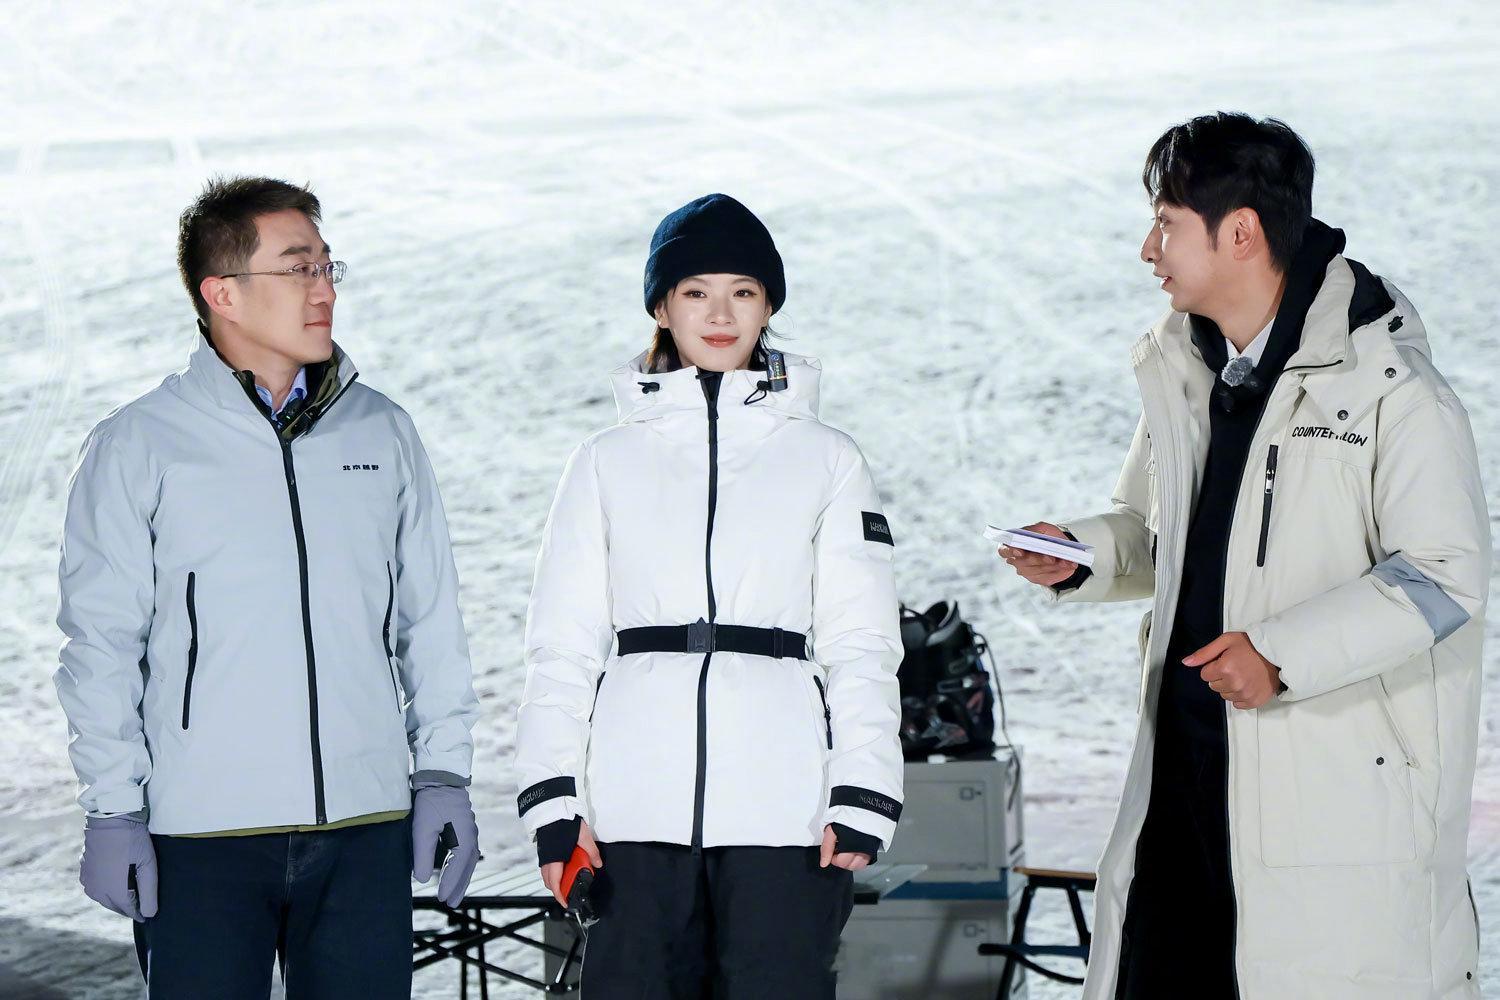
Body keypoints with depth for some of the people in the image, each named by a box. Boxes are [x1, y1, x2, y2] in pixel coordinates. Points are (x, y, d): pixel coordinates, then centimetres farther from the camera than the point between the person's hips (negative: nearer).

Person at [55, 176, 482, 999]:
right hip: (201, 837, -3)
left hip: (366, 826, 3)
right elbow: (101, 642, -1)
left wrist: (442, 772, 8)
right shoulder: (139, 446, 0)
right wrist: (111, 809, -6)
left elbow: (432, 622, 15)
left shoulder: (383, 433, 11)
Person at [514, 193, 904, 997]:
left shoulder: (825, 460, 10)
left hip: (782, 806, -1)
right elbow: (562, 644, 9)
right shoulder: (608, 462, 12)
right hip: (636, 808, 1)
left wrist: (861, 798, -4)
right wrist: (552, 799, -1)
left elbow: (862, 643, 6)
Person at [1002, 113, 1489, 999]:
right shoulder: (1183, 376, 13)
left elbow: (1447, 575, -15)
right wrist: (1083, 554, 3)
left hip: (1345, 788, -7)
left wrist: (1283, 654, -23)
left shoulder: (1387, 386, -11)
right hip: (1187, 772, 7)